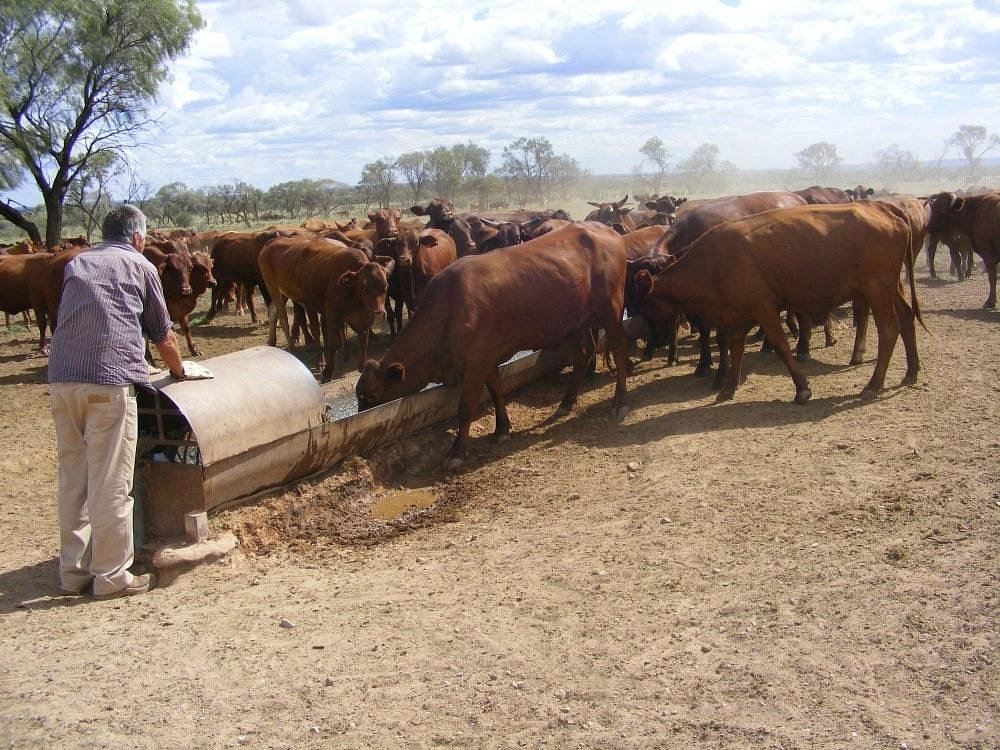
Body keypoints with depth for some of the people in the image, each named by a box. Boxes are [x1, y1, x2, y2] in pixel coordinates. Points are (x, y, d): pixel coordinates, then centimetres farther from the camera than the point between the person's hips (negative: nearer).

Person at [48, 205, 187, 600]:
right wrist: (179, 372, 34)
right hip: (110, 380, -5)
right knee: (111, 483, -1)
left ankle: (72, 571, 20)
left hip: (61, 378, 5)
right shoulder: (141, 266, 11)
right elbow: (164, 336, 16)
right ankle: (111, 576, 5)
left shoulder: (75, 265, 23)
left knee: (72, 477, 13)